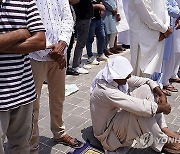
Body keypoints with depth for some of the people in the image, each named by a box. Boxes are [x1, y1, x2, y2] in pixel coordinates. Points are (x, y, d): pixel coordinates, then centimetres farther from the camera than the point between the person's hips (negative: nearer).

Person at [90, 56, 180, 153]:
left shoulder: (119, 78, -9)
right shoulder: (105, 91, -35)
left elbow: (147, 81, -3)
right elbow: (139, 107, -38)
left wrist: (162, 95, -19)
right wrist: (162, 107, -23)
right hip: (107, 131, -9)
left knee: (146, 89, -5)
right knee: (139, 110, -35)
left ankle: (163, 129, -4)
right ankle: (162, 143, -12)